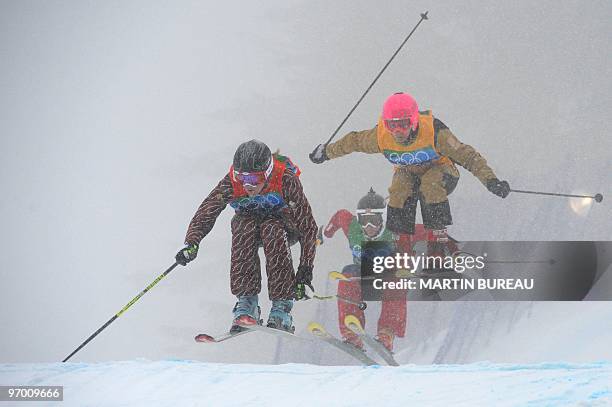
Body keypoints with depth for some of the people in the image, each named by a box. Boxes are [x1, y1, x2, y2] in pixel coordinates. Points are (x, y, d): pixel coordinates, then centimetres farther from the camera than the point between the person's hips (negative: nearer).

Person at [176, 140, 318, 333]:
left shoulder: (286, 180, -32)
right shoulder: (231, 183, -26)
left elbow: (307, 226, -28)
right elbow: (205, 214, -23)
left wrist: (305, 267, -32)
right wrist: (192, 243, -42)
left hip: (285, 224, -2)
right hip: (249, 221, 2)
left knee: (272, 230, -36)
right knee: (244, 227, -33)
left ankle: (282, 306, -33)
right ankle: (246, 304, -32)